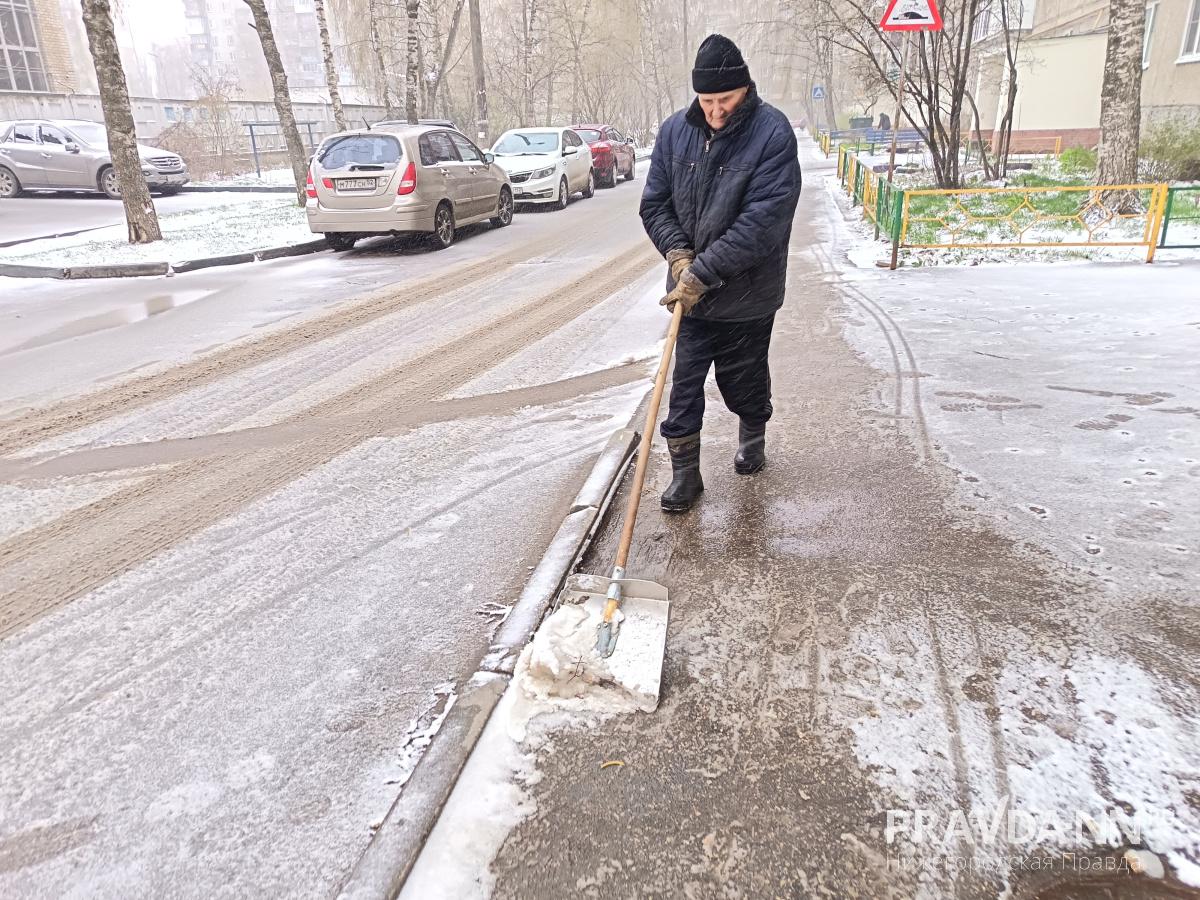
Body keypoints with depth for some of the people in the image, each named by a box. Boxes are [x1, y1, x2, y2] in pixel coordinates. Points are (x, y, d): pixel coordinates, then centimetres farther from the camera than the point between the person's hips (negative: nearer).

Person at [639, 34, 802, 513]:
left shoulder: (773, 134, -15)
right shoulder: (674, 131, -1)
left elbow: (762, 222, -22)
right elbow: (654, 203, 5)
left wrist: (703, 273, -25)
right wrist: (677, 252, -12)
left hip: (748, 295, -3)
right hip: (690, 293, 3)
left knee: (745, 381, 15)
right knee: (684, 385, 3)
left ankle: (753, 435, 44)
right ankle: (684, 471, 15)